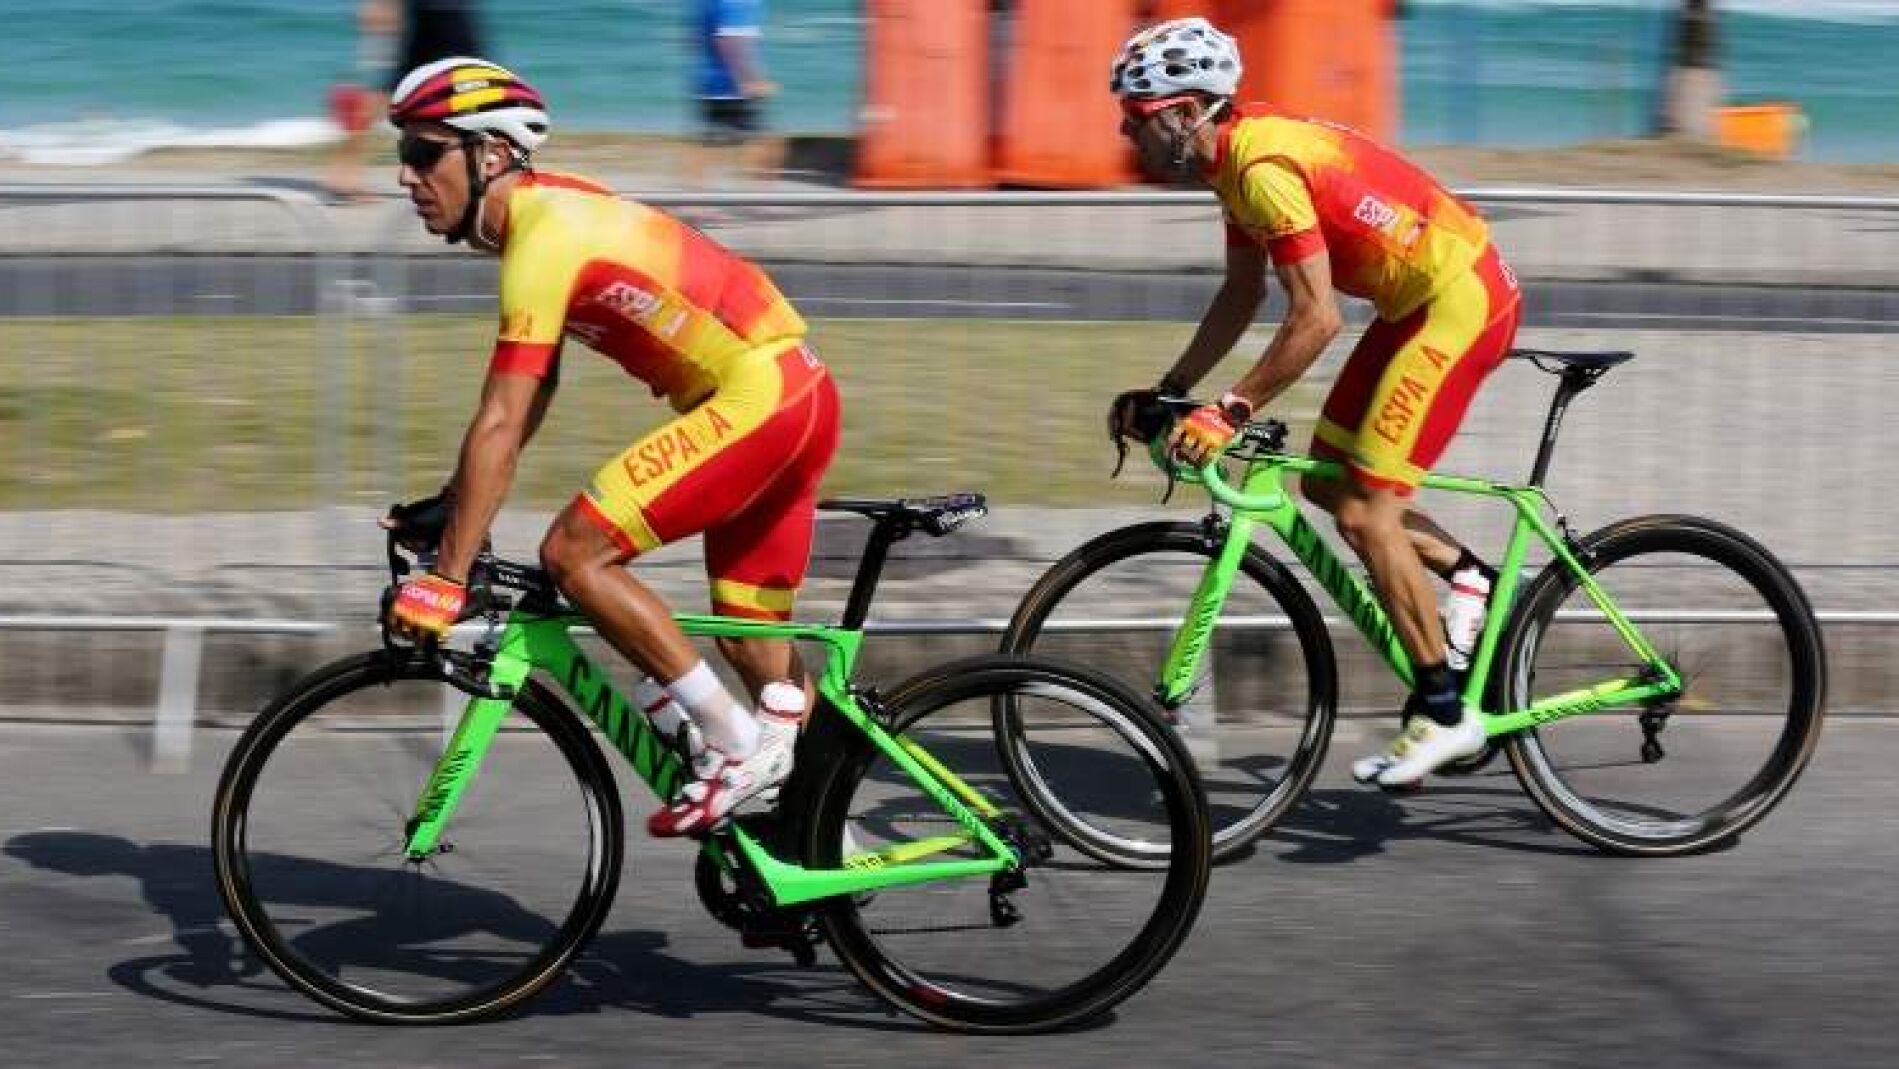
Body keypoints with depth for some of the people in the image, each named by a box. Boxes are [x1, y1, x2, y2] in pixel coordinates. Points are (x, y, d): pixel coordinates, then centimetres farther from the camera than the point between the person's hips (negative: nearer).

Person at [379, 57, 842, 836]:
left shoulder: (543, 236, -17)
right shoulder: (547, 212, 12)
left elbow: (500, 426, -20)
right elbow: (533, 391, 20)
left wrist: (446, 579, -19)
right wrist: (450, 504, 19)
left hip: (755, 394, -10)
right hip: (798, 399, 10)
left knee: (574, 554, -13)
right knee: (753, 647, 16)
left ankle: (737, 745, -10)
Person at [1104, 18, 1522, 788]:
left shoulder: (1264, 166, -23)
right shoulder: (1240, 157, 7)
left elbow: (1316, 320, -26)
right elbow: (1241, 296, 16)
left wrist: (1230, 411, -23)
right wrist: (1169, 392, 13)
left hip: (1460, 301, -10)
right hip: (1420, 299, 10)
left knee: (1363, 511, -9)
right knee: (1326, 483, 12)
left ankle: (1443, 713, -3)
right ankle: (1474, 580, 19)